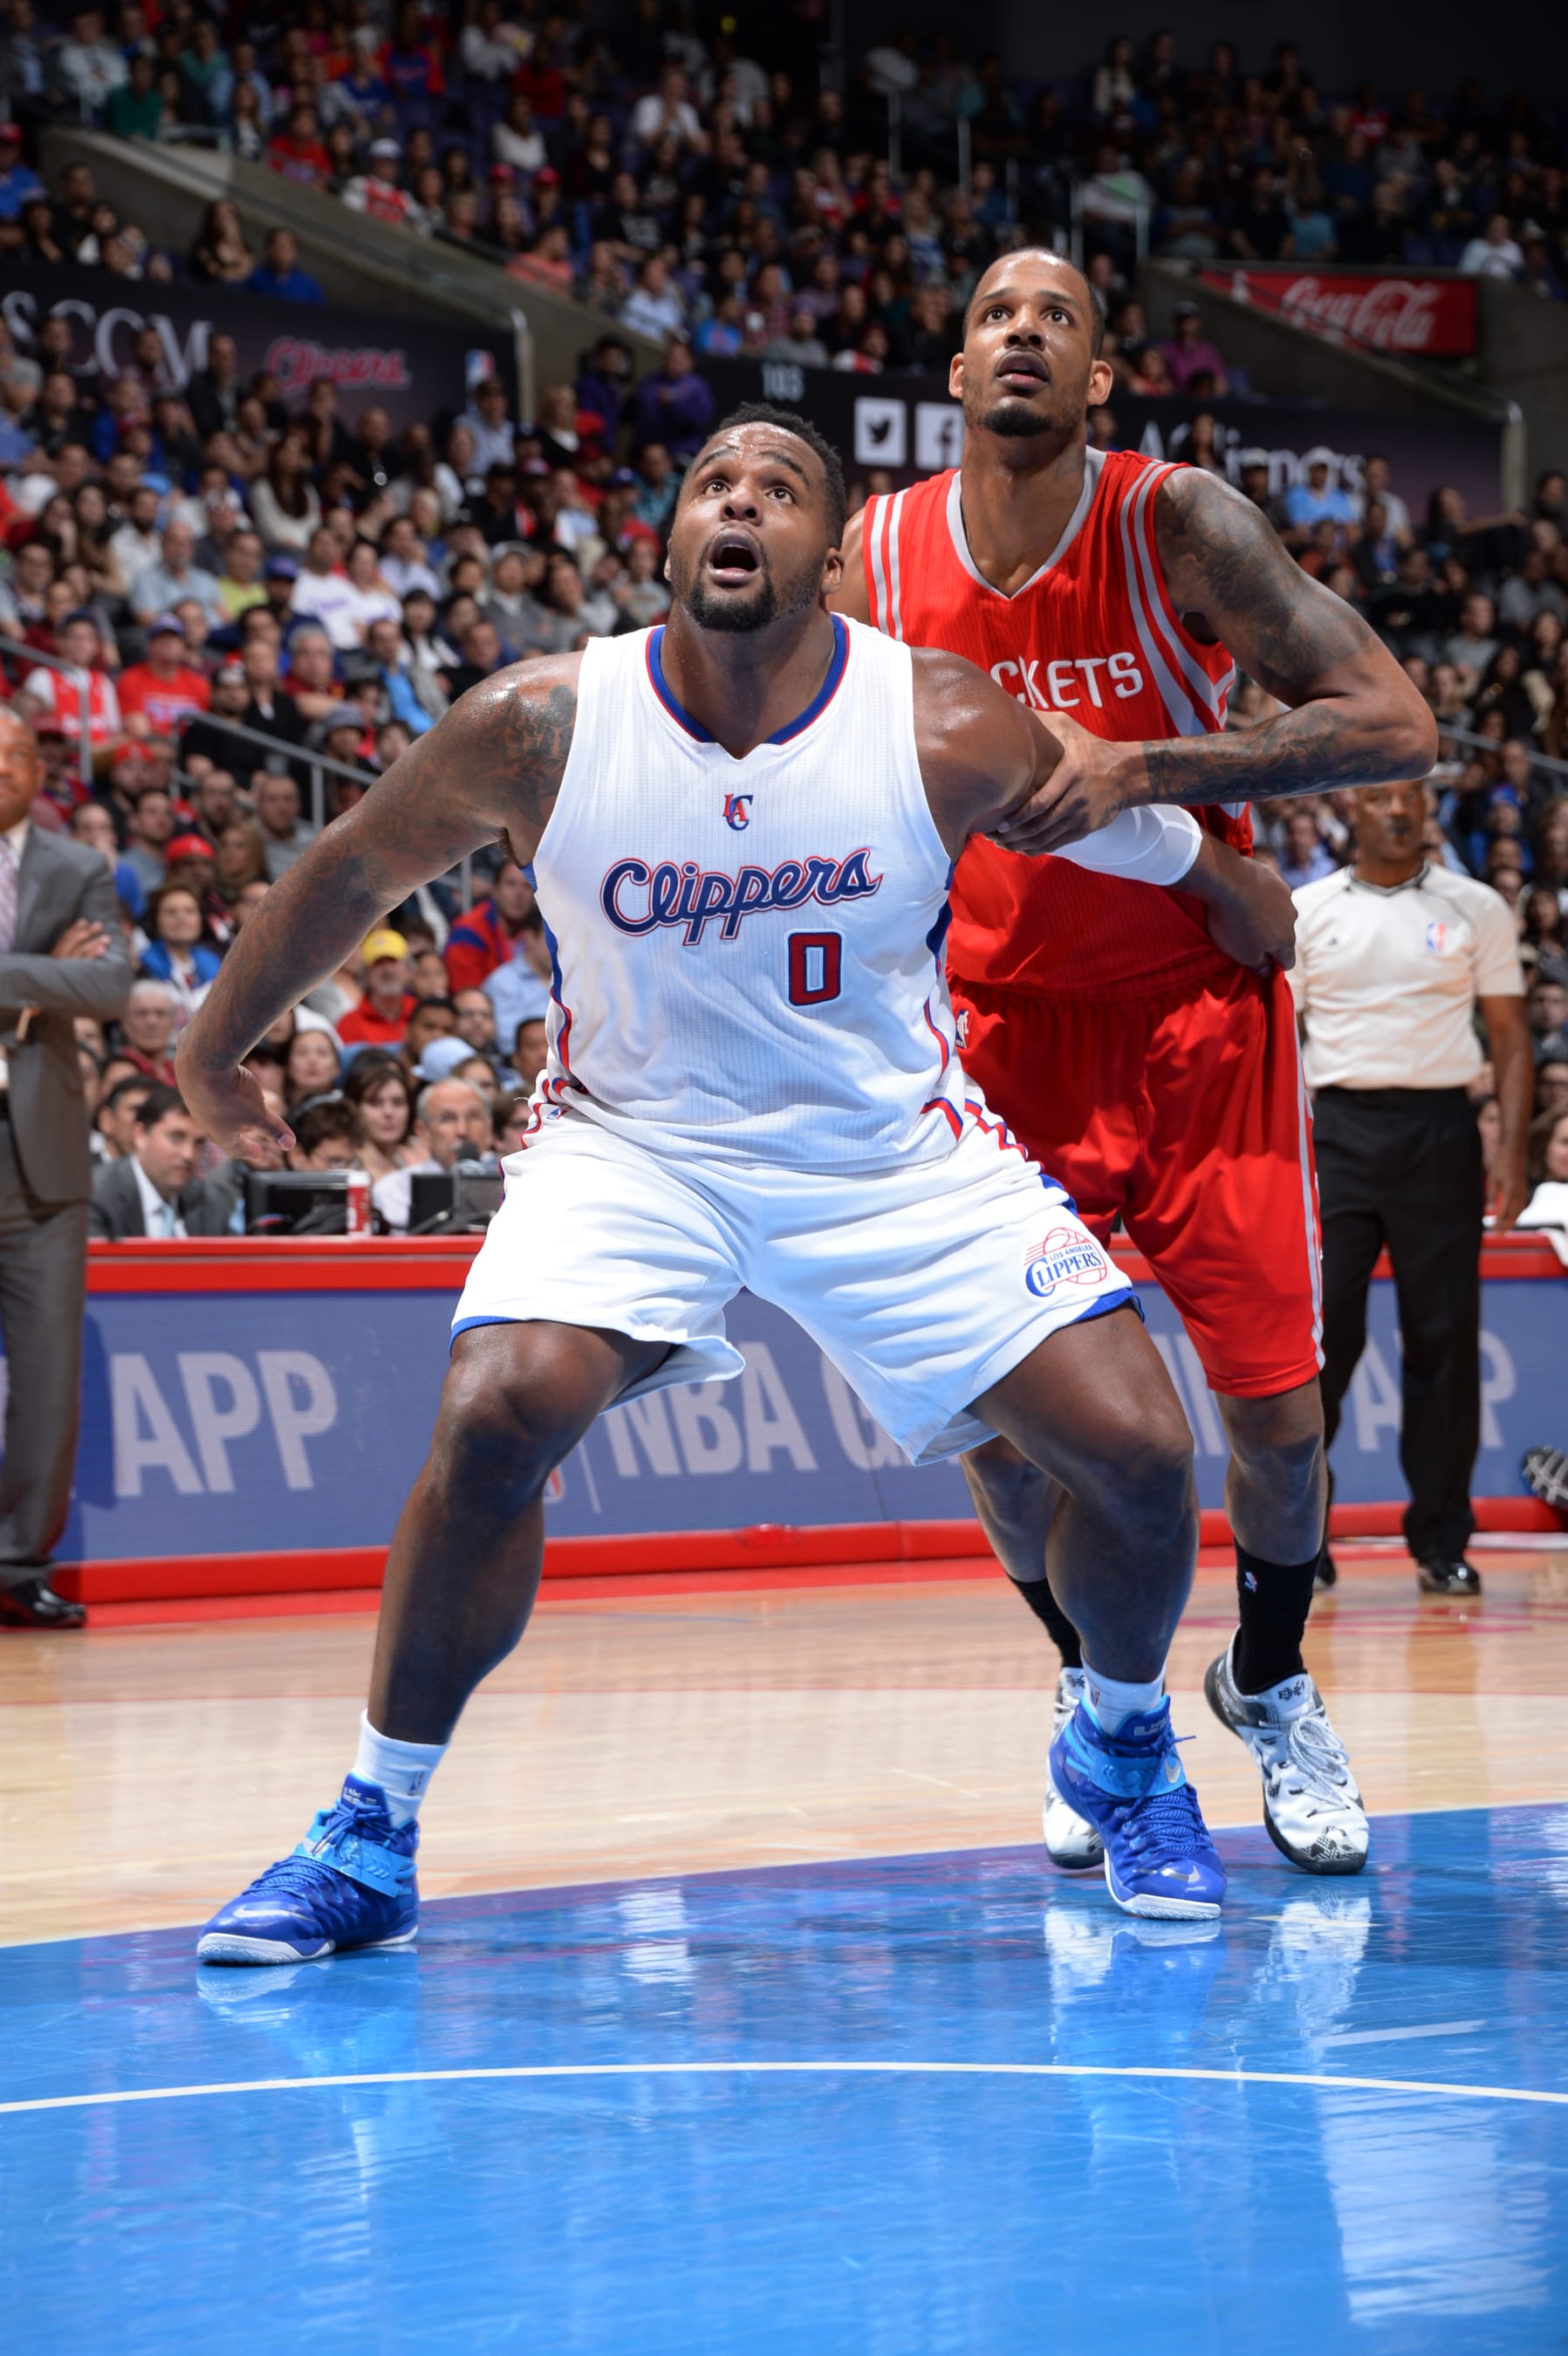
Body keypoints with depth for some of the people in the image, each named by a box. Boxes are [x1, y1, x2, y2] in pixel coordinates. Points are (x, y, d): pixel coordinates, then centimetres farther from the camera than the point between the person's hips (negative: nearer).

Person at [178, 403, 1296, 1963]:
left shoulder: (948, 734, -17)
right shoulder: (541, 726, -16)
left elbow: (1171, 856, 2)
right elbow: (353, 872, 1)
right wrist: (214, 1052, 13)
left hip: (901, 1154, 1)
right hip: (634, 1139, -1)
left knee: (1139, 1450, -11)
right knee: (494, 1417, -27)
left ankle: (1125, 1746, 23)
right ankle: (372, 1842, -10)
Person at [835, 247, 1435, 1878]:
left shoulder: (1178, 526, -15)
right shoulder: (877, 558, -6)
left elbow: (1396, 722, -21)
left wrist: (1140, 768, -30)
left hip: (1195, 1009, -2)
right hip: (1006, 1020, 2)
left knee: (1270, 1399, -2)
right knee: (993, 1412, -3)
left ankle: (1271, 1685, 26)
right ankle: (1097, 1687, 24)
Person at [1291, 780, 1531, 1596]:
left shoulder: (1475, 908, 7)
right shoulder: (1305, 912, 7)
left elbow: (1510, 1037, 7)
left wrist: (1512, 1151, -3)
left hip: (1439, 1130, 0)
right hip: (1337, 1125, 0)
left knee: (1444, 1337, 0)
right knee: (1319, 1331, -7)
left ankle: (1442, 1543, 8)